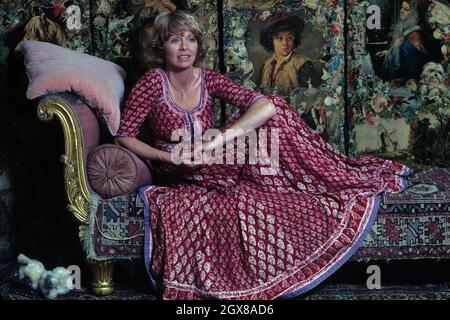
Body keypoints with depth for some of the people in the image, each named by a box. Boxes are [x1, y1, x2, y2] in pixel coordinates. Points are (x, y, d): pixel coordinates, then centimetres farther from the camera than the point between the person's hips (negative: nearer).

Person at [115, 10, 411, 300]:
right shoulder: (153, 82, -13)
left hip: (209, 164, 4)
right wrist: (168, 157, -23)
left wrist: (220, 138, -32)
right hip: (178, 175, -4)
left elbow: (265, 105, -18)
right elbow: (124, 137, -11)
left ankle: (340, 174, -9)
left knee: (271, 112, -17)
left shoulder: (207, 79, -4)